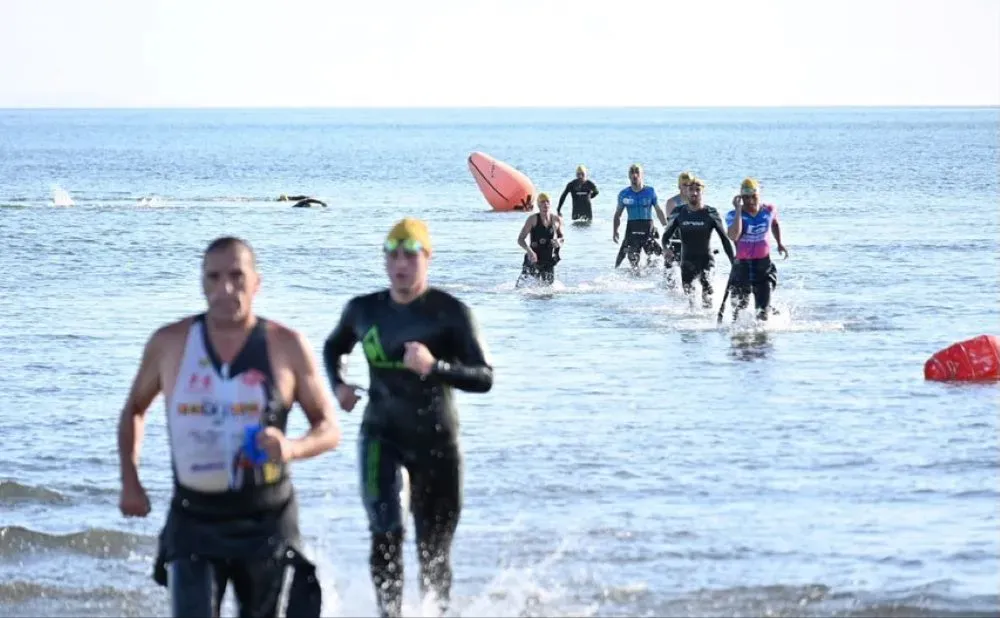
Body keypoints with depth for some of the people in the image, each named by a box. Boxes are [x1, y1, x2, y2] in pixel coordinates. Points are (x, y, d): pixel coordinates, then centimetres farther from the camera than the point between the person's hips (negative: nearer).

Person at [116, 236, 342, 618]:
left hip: (267, 521, 0)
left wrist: (293, 448, -23)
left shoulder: (286, 347, -4)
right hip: (194, 521, 0)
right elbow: (134, 409, 16)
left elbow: (329, 428, -1)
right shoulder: (169, 344, -1)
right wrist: (130, 482, 4)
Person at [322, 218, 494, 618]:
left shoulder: (450, 312, -9)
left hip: (436, 440, -1)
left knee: (434, 553, 7)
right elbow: (333, 348, 23)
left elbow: (484, 378, -17)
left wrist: (435, 367, -33)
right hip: (381, 434, 1)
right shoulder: (363, 310, 2)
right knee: (386, 533, -20)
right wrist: (338, 384, 3)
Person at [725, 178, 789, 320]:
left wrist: (779, 243, 19)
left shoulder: (769, 210, 1)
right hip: (742, 265, -1)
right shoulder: (733, 215, -8)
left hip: (764, 265, 1)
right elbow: (733, 236, -27)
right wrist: (738, 210, -23)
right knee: (739, 306, 8)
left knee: (763, 308, -6)